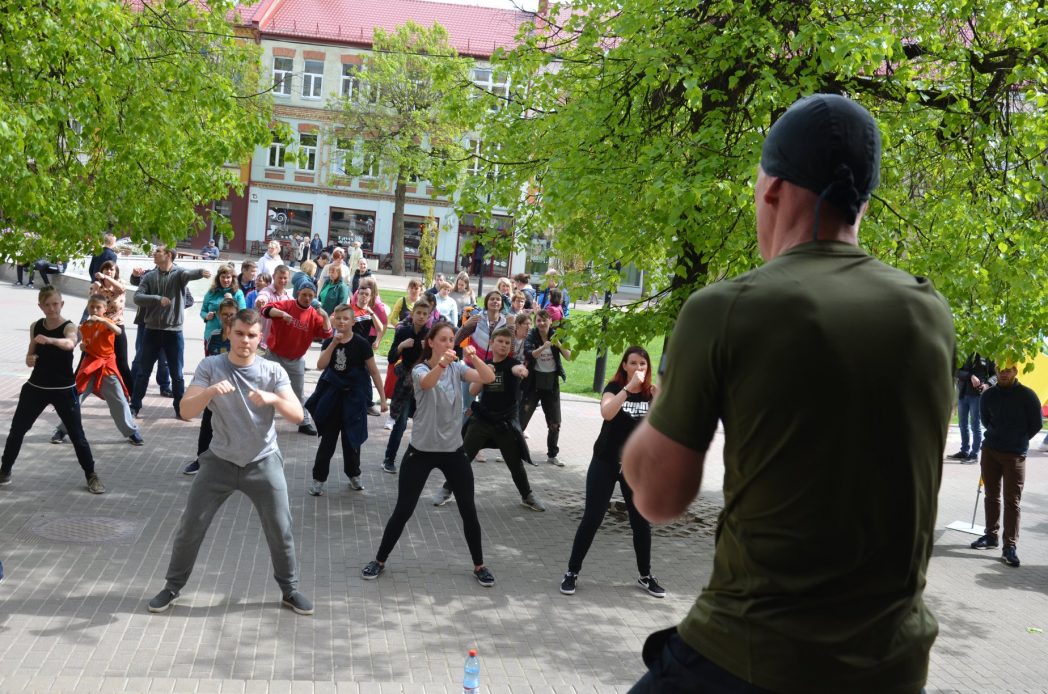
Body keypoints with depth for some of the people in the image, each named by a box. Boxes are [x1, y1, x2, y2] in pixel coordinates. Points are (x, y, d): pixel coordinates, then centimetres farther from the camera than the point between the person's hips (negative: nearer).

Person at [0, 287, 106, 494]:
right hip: (36, 387, 4)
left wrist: (49, 340, -59)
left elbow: (70, 343, -39)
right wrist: (29, 359, -11)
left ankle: (91, 476, 12)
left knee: (77, 435, -1)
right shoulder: (35, 326, 1)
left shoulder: (68, 327, -14)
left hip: (64, 390, -4)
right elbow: (30, 355, 13)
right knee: (17, 429, 9)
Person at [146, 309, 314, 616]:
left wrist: (273, 398, -35)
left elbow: (297, 415, -15)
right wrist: (210, 391, -36)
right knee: (190, 527, 4)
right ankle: (172, 588, 24)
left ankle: (290, 590, 24)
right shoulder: (210, 366, -8)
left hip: (263, 463, 0)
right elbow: (187, 411, -16)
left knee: (281, 530, 4)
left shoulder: (273, 371, -8)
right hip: (220, 461, 0)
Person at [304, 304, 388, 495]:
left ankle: (353, 474, 28)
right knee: (328, 438, 4)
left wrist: (383, 398, -9)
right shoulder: (329, 341, -1)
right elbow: (321, 365, -15)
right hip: (333, 394, 2)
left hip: (354, 396, -2)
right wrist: (333, 344, -23)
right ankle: (319, 478, 12)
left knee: (351, 437, 9)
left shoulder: (361, 344, -10)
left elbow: (374, 372, -7)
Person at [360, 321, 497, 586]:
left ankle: (479, 566, 21)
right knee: (403, 511, 1)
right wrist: (441, 364, -57)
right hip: (421, 450, -3)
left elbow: (489, 378, -16)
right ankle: (379, 561, 20)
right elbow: (427, 383, -36)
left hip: (453, 450, 3)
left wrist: (474, 358, -35)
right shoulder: (420, 369, -11)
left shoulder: (457, 368, 1)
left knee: (468, 510, 5)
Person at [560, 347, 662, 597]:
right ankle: (572, 572, 9)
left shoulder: (651, 393, 0)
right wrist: (629, 386, -33)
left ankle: (645, 576, 22)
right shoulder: (614, 387, -8)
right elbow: (606, 412, -30)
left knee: (641, 521, 6)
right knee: (592, 519, -3)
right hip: (605, 463, -3)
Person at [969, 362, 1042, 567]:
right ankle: (991, 536, 23)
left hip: (1015, 455, -4)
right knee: (991, 496, 12)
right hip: (990, 451, 4)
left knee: (1012, 501, -5)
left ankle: (1010, 546, -5)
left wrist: (1019, 440, 5)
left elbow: (1036, 424, -1)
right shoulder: (988, 395, 3)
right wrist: (997, 436, 11)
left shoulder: (1027, 395, -8)